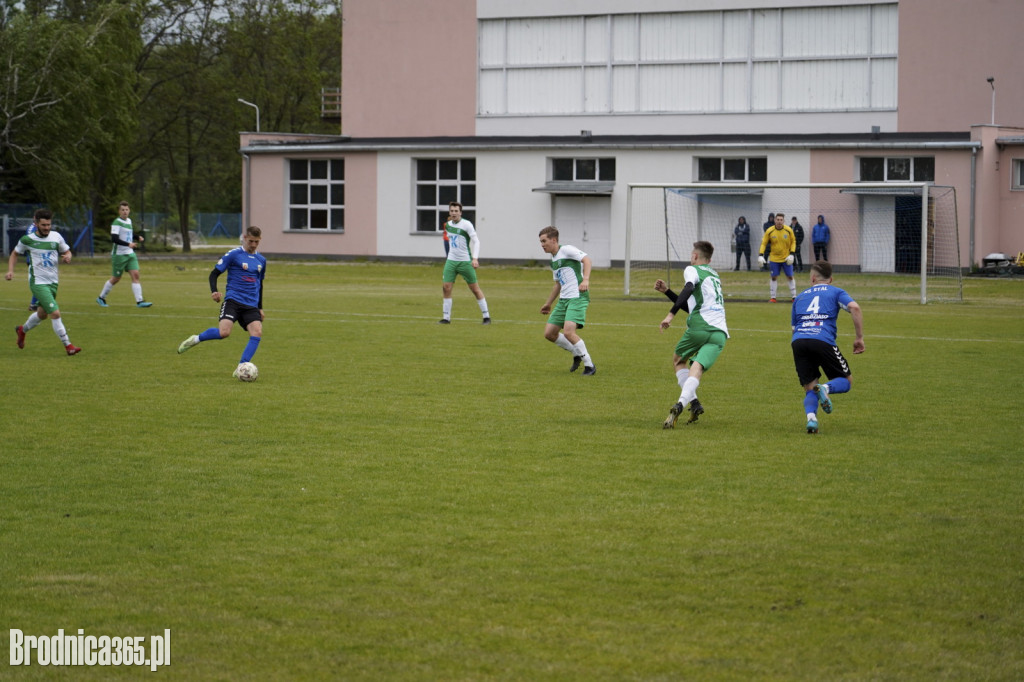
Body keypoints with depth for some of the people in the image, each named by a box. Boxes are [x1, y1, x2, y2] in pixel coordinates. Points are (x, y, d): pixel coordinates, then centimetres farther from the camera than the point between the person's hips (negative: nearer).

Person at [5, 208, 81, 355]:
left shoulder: (56, 237, 0)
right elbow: (15, 253, 10)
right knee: (55, 313, -17)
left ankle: (22, 330, 49)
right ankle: (68, 346, -11)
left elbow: (66, 251, 14)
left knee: (42, 314, 21)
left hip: (53, 282, 5)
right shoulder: (27, 240, -7)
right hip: (38, 282, -5)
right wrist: (10, 270, -2)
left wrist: (67, 256, -10)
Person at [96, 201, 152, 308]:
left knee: (135, 275, -7)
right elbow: (114, 239, -24)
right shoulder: (116, 222, -13)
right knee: (116, 279, 3)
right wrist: (128, 244, -31)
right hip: (119, 254, -7)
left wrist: (138, 237, 14)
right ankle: (101, 298, 22)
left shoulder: (129, 221, 12)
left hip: (130, 254, 7)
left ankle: (139, 301, -13)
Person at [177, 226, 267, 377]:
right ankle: (196, 339, 4)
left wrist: (260, 308, 28)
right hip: (233, 300, -5)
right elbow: (214, 273, 0)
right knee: (224, 332, -25)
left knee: (257, 332, -19)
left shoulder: (261, 260, 16)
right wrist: (214, 291, -17)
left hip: (251, 305, 5)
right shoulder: (233, 254, -2)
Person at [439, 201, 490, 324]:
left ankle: (486, 317, 8)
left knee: (475, 289, -1)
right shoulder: (448, 225, 8)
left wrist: (475, 258, -25)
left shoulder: (466, 224, -10)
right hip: (451, 260, 5)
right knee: (446, 287, -6)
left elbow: (476, 241, -14)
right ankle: (446, 318, 1)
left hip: (465, 262, -5)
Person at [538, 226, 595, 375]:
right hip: (563, 300, 9)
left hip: (578, 298, -9)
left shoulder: (566, 250, -7)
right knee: (549, 333, 5)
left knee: (568, 332, -24)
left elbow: (586, 259, -19)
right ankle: (577, 354, 23)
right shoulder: (553, 261, 20)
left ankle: (589, 365, -10)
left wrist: (586, 279, -33)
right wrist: (548, 303, 32)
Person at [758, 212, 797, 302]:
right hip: (774, 258, 0)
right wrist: (760, 255, -13)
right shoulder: (769, 231, -9)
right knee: (774, 278, 1)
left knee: (790, 277, 3)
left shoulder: (788, 230, -8)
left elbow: (793, 242, 4)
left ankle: (794, 296, 14)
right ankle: (773, 297, 11)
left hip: (786, 258, 0)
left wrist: (791, 254, -6)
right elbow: (764, 243, -2)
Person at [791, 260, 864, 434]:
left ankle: (811, 416, -21)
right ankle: (826, 388, -21)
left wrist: (795, 356, 44)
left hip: (798, 342, 3)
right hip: (823, 341, -3)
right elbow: (854, 308, -1)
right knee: (845, 381, 13)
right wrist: (860, 338, 4)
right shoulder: (836, 292, 19)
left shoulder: (800, 297, 28)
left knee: (810, 389, 10)